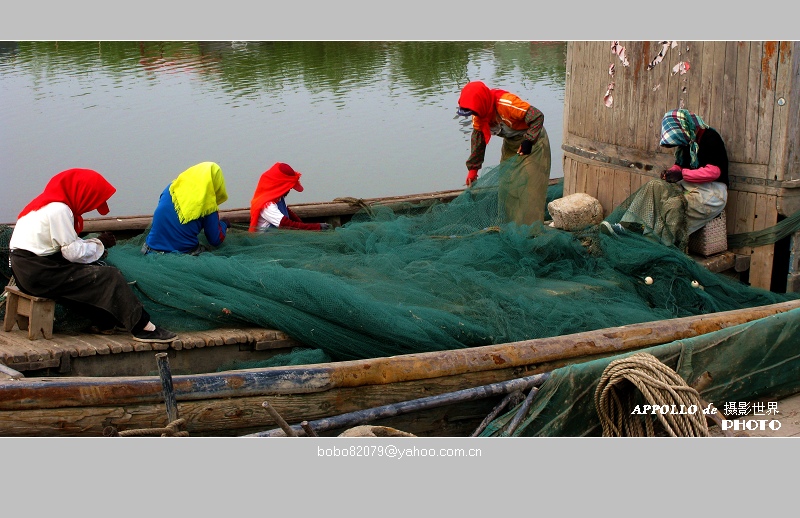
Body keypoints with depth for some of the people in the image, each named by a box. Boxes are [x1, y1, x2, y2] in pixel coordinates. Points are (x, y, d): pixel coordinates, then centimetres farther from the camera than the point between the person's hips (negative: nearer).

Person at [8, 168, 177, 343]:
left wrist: (96, 244, -3)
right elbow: (73, 252, -17)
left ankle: (106, 323, 9)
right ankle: (143, 328, -7)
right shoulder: (59, 210, -18)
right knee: (109, 277, -10)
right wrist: (100, 244, -2)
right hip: (37, 273, -10)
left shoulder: (52, 202, 13)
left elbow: (66, 244, 10)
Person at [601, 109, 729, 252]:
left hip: (711, 191, -9)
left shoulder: (709, 138, -12)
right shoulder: (689, 141, 16)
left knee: (674, 203, -30)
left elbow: (714, 171, -21)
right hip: (690, 186, 9)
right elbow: (680, 165, 24)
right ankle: (626, 226, -21)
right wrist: (672, 172, -1)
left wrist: (682, 174, -20)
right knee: (654, 186, -10)